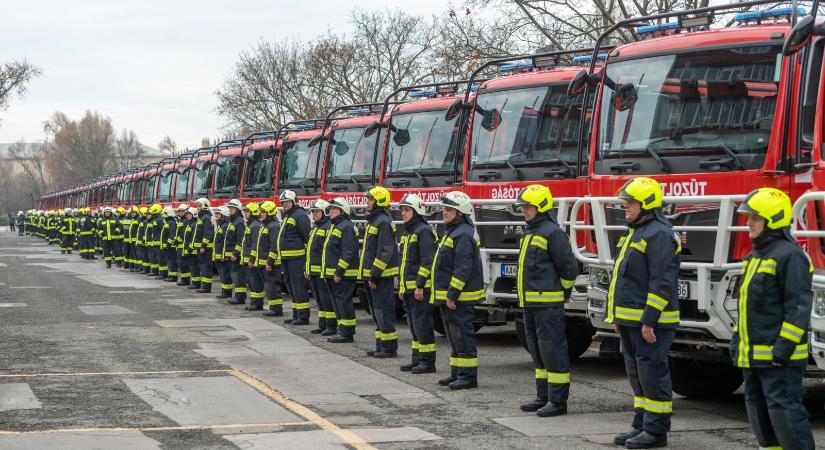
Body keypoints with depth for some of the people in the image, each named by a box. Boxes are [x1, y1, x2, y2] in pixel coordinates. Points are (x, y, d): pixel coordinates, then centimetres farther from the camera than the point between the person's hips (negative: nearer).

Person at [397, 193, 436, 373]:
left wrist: (420, 285, -22)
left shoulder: (423, 231, -12)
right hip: (409, 289, 10)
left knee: (421, 323, -8)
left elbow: (427, 261, -19)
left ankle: (428, 362, -4)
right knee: (413, 324, 12)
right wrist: (401, 287, 22)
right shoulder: (408, 232, 19)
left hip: (421, 289, -10)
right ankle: (417, 360, 18)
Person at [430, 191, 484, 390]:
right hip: (449, 296, 11)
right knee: (454, 336, 15)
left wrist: (452, 295, -24)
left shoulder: (463, 234, -17)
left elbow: (463, 268, -24)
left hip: (460, 298, -11)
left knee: (462, 335, -7)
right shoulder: (452, 232, 18)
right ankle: (457, 373, 22)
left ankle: (468, 376, -3)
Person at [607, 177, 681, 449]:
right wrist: (617, 317, 21)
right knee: (637, 374, 14)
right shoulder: (636, 232, 17)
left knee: (652, 373, -5)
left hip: (650, 321, -10)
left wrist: (649, 321, -24)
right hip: (631, 321, 10)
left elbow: (662, 282, -22)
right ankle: (642, 425, 21)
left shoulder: (658, 235, -15)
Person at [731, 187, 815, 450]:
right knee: (758, 408, 14)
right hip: (754, 355, 10)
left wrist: (784, 346, -23)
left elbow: (800, 305, -19)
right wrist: (737, 340, 20)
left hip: (778, 357, -10)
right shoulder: (756, 256, 17)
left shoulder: (789, 255, -14)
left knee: (784, 408, -11)